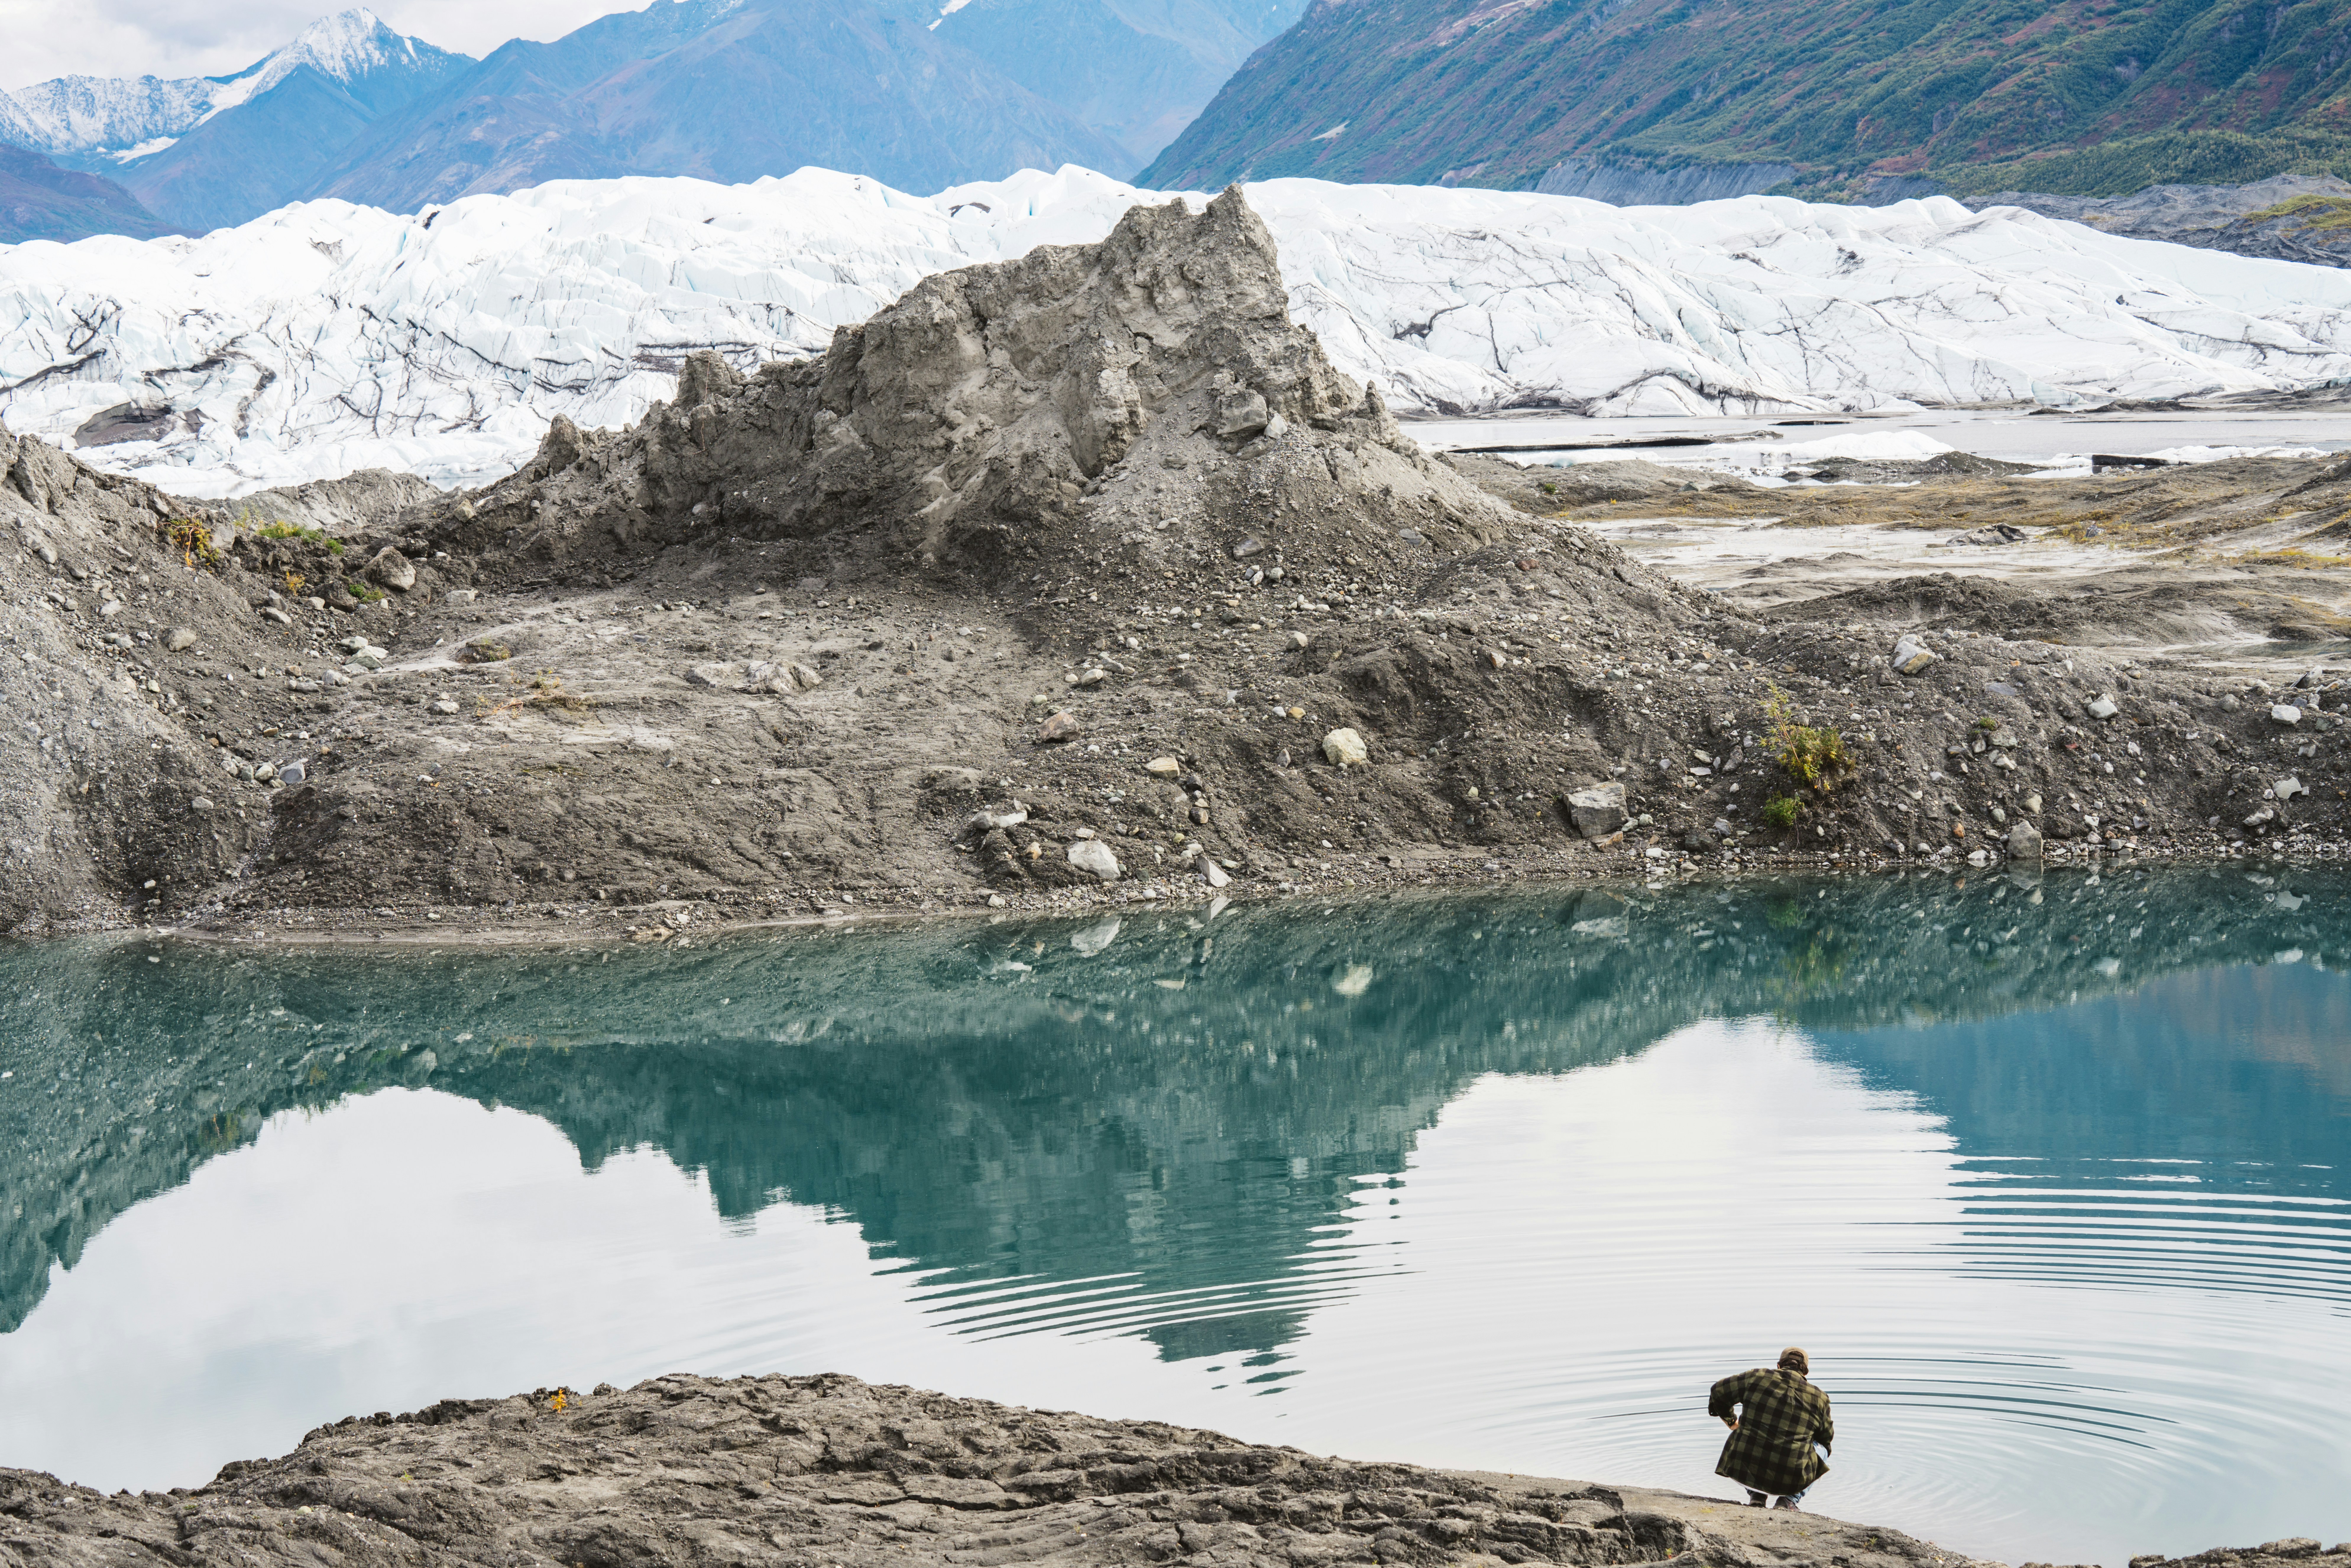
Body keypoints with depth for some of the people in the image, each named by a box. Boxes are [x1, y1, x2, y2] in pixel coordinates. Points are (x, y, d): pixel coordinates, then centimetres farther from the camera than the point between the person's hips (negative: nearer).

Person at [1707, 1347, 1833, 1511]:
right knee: (1822, 1450, 28)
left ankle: (1756, 1497, 16)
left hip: (1745, 1471, 2)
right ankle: (1789, 1500, 9)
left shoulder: (1757, 1377, 5)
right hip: (1790, 1479, -2)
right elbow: (1826, 1437, 22)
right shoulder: (1819, 1399, 6)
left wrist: (1731, 1422, 39)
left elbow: (1718, 1392, 20)